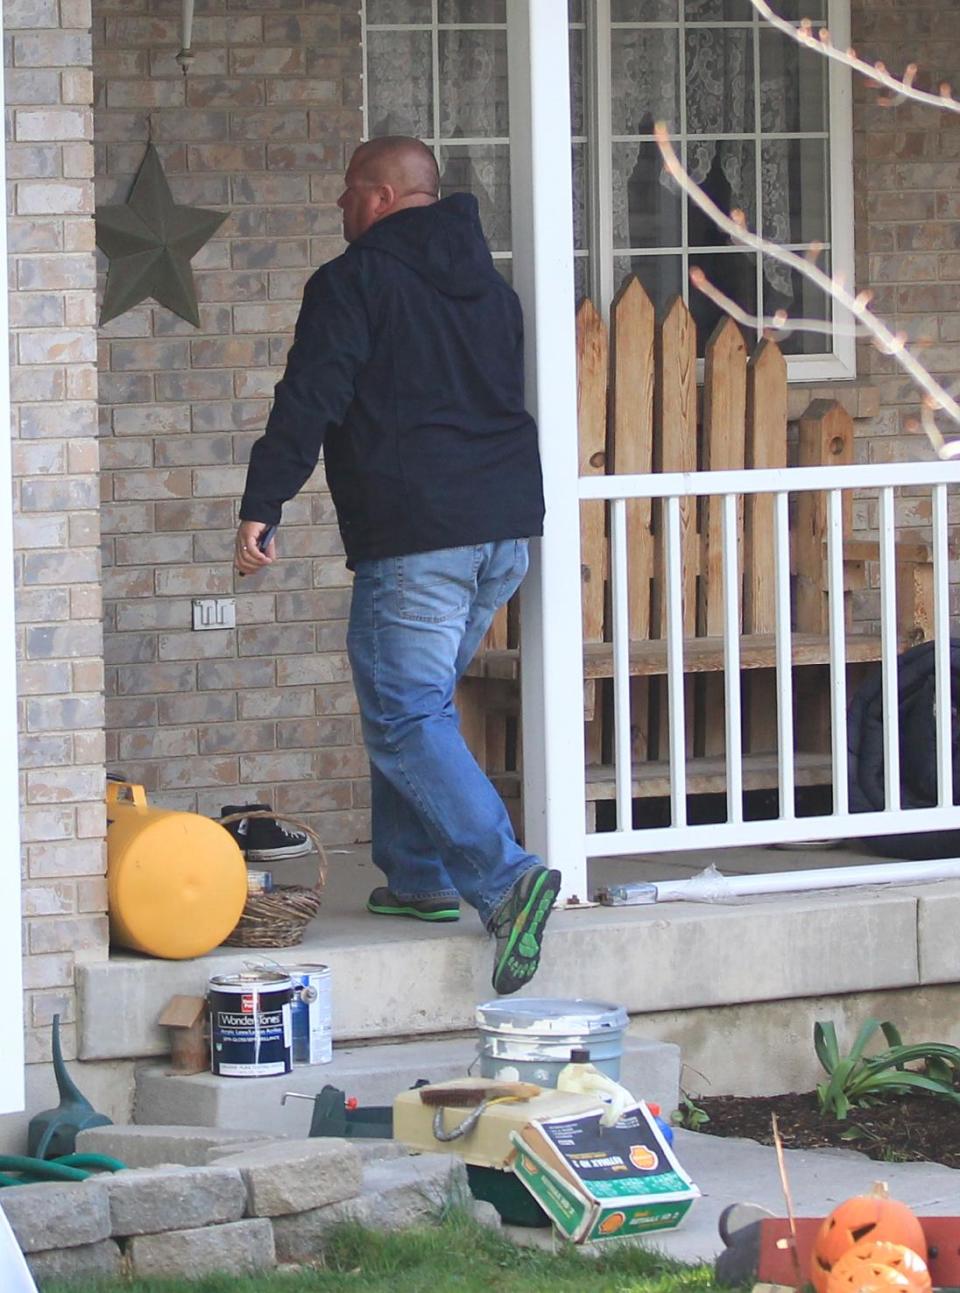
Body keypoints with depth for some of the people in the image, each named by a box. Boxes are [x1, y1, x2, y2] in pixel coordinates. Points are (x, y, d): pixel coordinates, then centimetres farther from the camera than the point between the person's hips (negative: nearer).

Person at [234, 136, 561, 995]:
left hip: (415, 536, -8)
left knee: (405, 715, -11)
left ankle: (504, 877, -27)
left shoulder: (354, 283, -5)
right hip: (505, 530, 8)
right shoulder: (490, 287, 19)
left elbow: (309, 401, -13)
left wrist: (261, 507, -13)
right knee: (418, 700, 21)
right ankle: (420, 876, 21)